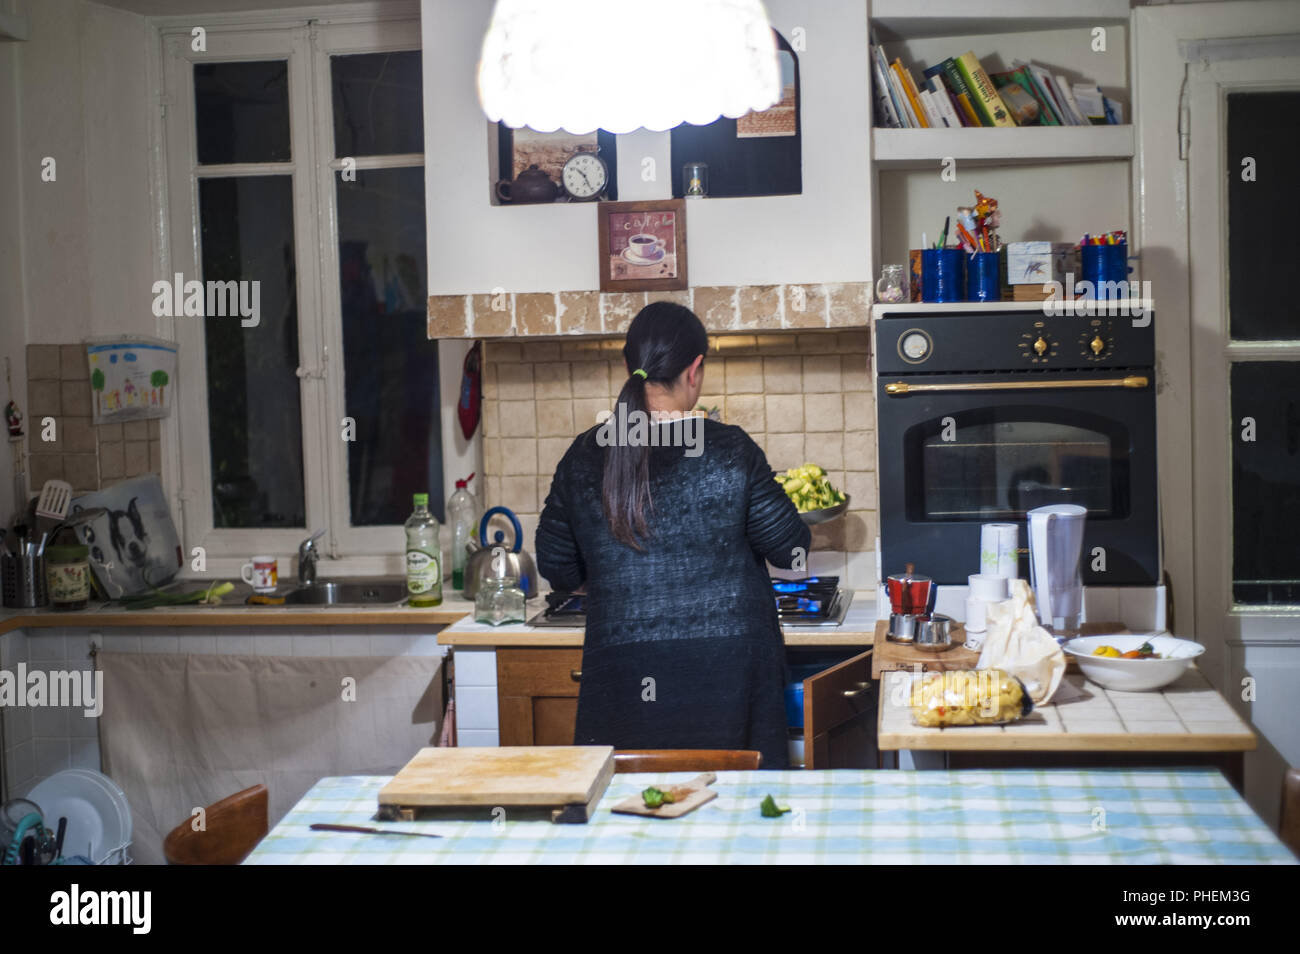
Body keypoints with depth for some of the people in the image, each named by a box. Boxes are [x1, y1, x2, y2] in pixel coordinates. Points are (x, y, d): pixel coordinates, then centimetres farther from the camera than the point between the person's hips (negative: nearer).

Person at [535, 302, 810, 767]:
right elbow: (790, 548, -1)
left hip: (624, 671, 2)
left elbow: (556, 568, 9)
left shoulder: (584, 458, 0)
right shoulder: (731, 450, -7)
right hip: (726, 667, -2)